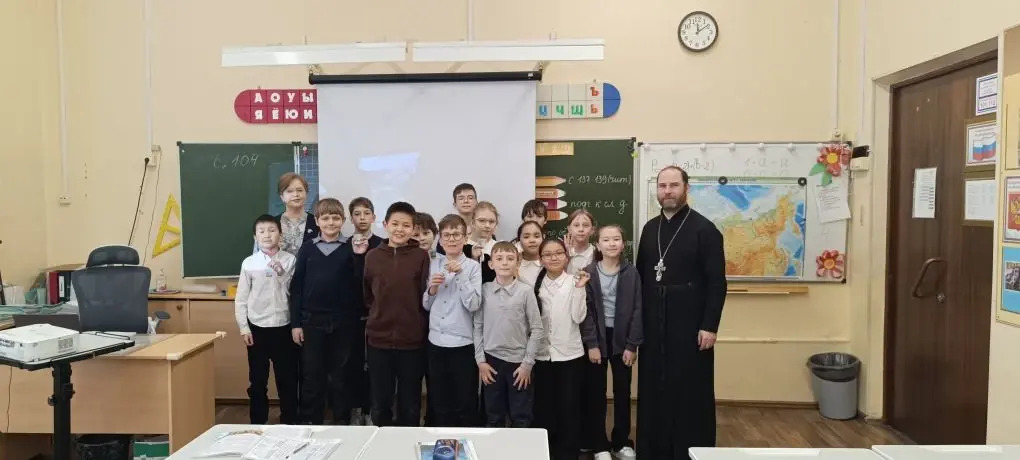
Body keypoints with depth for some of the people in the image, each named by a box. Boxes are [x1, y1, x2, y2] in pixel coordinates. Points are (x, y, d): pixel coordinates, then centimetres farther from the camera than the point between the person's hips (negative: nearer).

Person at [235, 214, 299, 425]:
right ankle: (257, 422, 24)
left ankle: (290, 421, 22)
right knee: (257, 380, 11)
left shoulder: (290, 260, -3)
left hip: (284, 327, -1)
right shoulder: (249, 263, 0)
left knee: (287, 378, 8)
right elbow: (241, 298, 2)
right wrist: (244, 328, -1)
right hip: (257, 327, 1)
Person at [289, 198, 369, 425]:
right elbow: (296, 288, 4)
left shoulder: (350, 248, 1)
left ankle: (342, 421, 22)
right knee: (311, 374, 8)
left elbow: (359, 285, -4)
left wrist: (359, 257, -16)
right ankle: (310, 421, 22)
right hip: (312, 321, 1)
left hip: (342, 322, -1)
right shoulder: (307, 249, 4)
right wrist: (295, 323, 0)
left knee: (340, 375, 9)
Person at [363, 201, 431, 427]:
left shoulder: (421, 256, -5)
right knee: (380, 403, 14)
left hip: (412, 340, -2)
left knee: (410, 405, 12)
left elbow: (427, 298, -5)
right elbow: (367, 295, 12)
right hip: (379, 338, 2)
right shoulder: (372, 256, 2)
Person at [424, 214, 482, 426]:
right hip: (436, 342, 4)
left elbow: (474, 305, -16)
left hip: (463, 343, -4)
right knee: (440, 403, 15)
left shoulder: (472, 266, -6)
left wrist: (460, 274, -21)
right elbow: (426, 305, 12)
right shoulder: (434, 264, 7)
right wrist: (431, 289, -8)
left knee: (464, 404, 7)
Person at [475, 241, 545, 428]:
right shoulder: (484, 290, 0)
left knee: (521, 419, 7)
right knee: (493, 418, 14)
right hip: (492, 360, 2)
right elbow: (478, 326, 4)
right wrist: (480, 360, -1)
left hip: (518, 361, -2)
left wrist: (527, 363, -7)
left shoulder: (526, 291, -7)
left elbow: (537, 329, -5)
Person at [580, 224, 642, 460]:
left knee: (623, 392, 10)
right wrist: (591, 344, -11)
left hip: (622, 338, 1)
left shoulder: (631, 273, -2)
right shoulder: (588, 272, -4)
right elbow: (585, 310, -6)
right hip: (597, 338, -1)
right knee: (596, 393, 6)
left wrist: (632, 345, -7)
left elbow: (637, 310, -3)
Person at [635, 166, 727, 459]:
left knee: (692, 393, 3)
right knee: (654, 390, 11)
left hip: (691, 325, -5)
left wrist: (709, 326, -14)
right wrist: (638, 319, 8)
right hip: (654, 325, 5)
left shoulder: (704, 229, -7)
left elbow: (717, 282, -10)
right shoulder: (650, 229, 10)